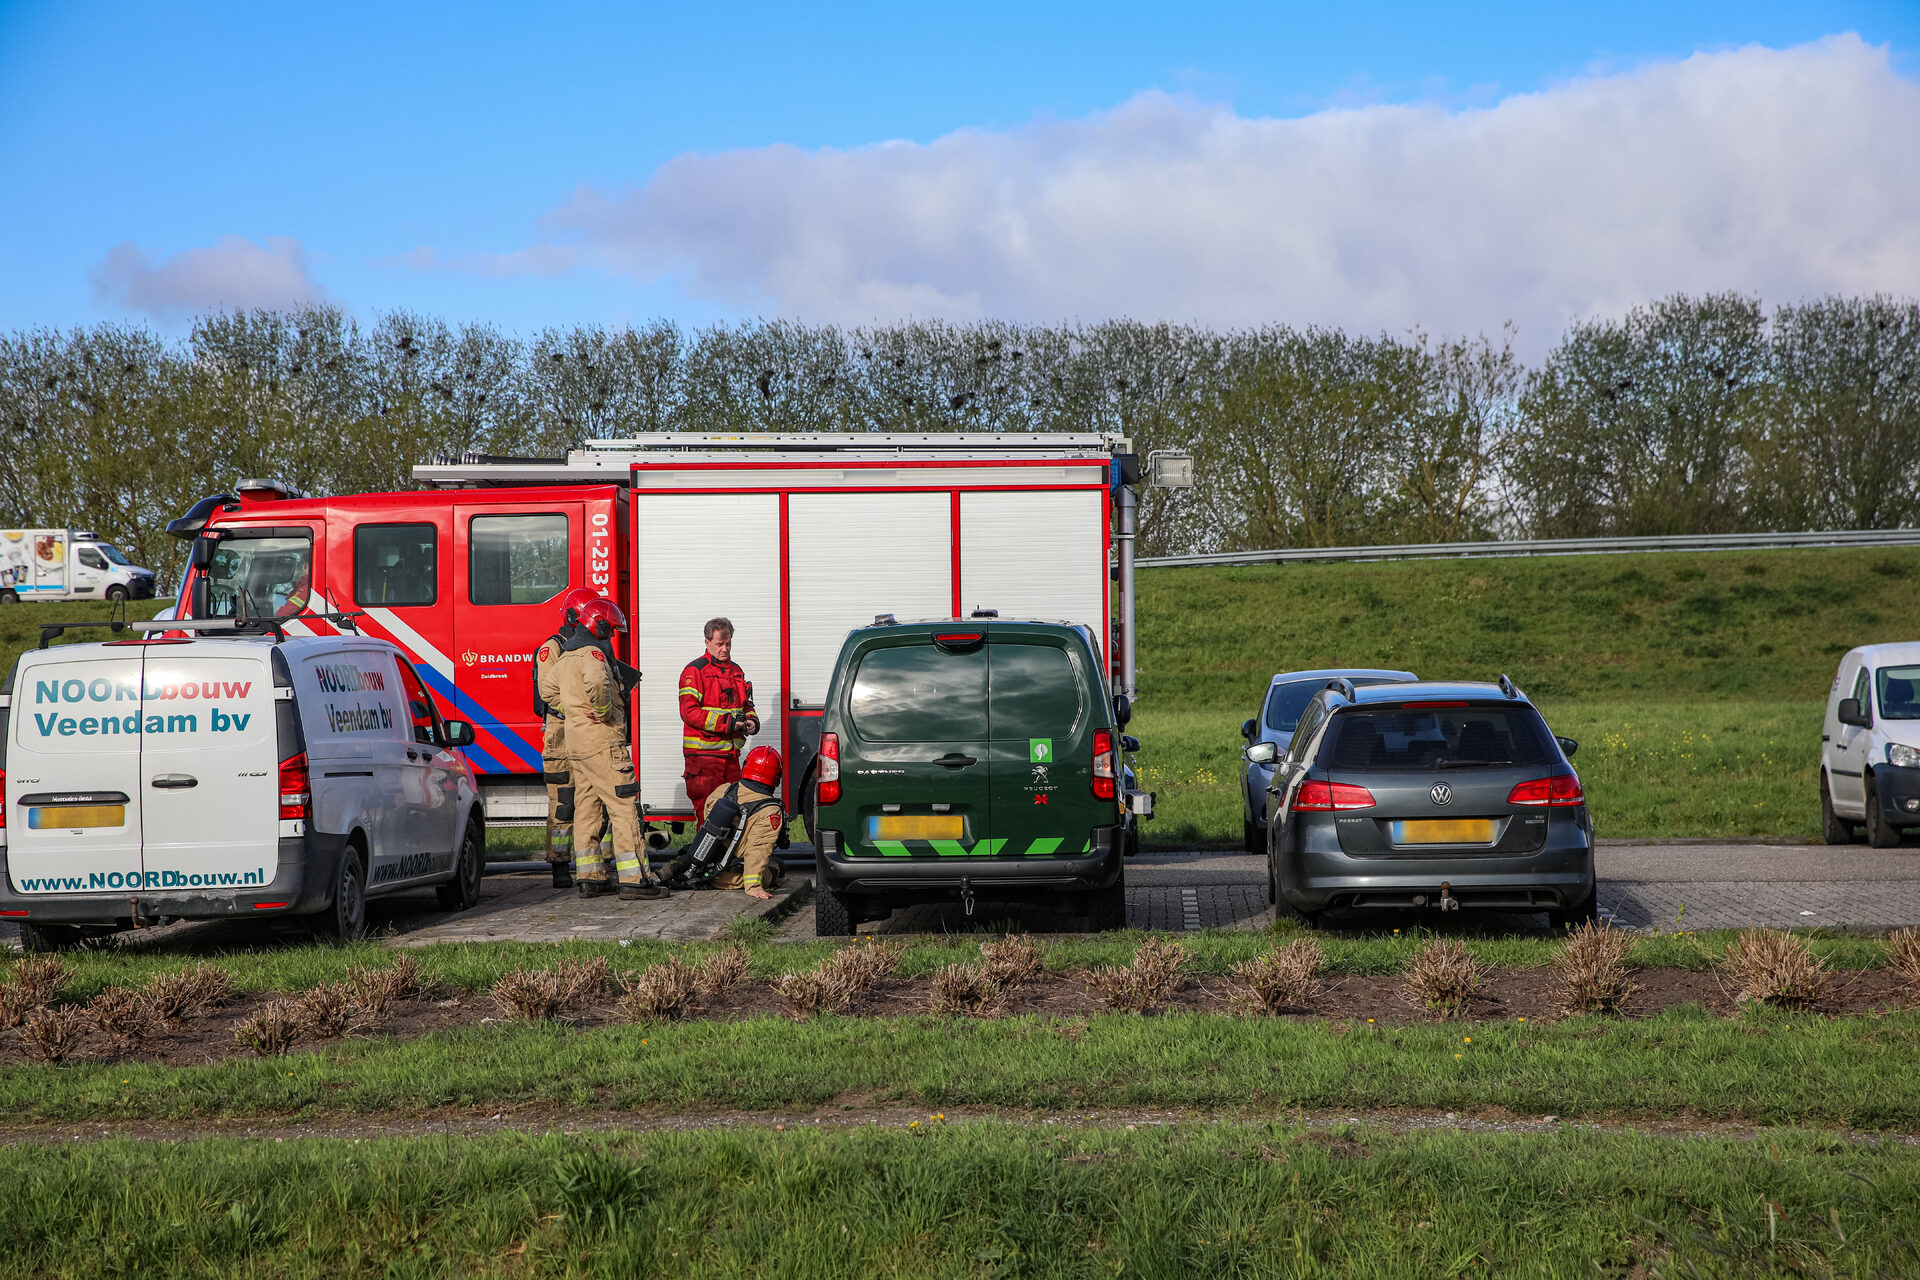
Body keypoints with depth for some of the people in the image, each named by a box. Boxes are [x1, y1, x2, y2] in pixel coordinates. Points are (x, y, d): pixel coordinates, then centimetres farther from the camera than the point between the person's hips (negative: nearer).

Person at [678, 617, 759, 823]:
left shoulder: (736, 672, 17)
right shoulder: (695, 671, -7)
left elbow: (746, 705, 27)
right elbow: (689, 711, -15)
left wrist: (751, 721, 3)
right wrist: (727, 723, -20)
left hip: (731, 754, 7)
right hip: (703, 753, -7)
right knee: (708, 811, -8)